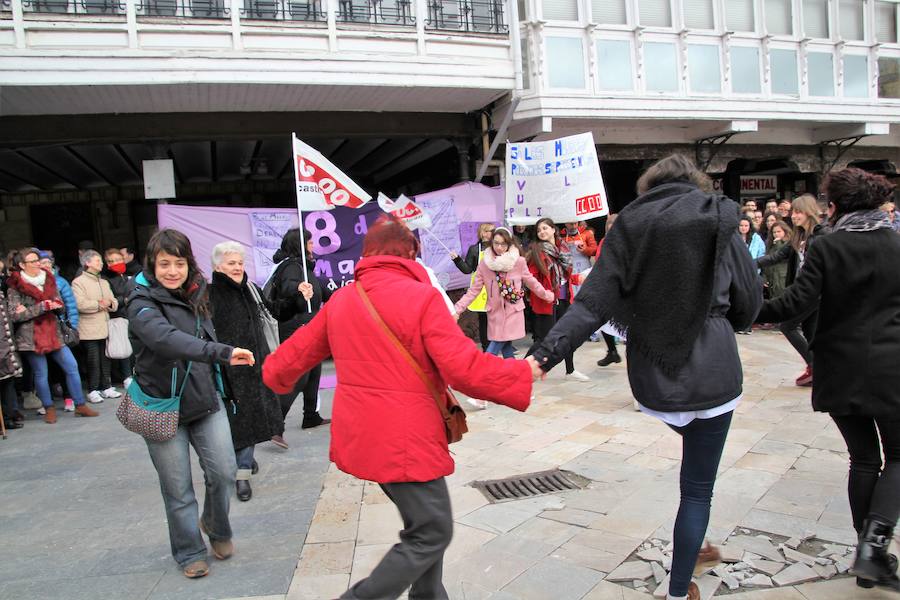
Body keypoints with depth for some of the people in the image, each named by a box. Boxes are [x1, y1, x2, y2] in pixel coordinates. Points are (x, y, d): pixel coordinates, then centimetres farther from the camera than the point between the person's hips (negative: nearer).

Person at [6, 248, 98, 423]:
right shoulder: (16, 287, -4)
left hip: (53, 333, 4)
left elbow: (60, 306, 9)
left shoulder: (49, 280, 9)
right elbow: (15, 315, -12)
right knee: (41, 374, 2)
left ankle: (80, 405, 9)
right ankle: (49, 409, 18)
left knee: (72, 366, 0)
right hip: (31, 337, -4)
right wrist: (42, 307, -18)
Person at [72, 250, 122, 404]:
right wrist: (99, 305, -9)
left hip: (105, 328, 6)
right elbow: (80, 304, -18)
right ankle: (93, 391, 6)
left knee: (105, 359, 10)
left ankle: (106, 387, 19)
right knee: (93, 361, -3)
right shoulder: (78, 282, -4)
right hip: (89, 330, -6)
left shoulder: (104, 282, 20)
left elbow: (114, 302, 15)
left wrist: (109, 303, -7)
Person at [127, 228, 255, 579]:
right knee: (178, 489, 5)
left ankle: (216, 527, 29)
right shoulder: (142, 303, -16)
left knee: (224, 472, 0)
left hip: (205, 399, 5)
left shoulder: (195, 295, 4)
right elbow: (166, 339, -37)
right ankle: (189, 553, 26)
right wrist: (222, 353, -48)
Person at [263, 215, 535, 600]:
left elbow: (298, 351, 17)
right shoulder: (421, 297, -15)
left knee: (425, 523, 22)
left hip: (362, 436, 8)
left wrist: (274, 373, 38)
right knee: (432, 535, 7)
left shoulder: (339, 301, 5)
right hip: (405, 440, -8)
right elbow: (466, 369, -21)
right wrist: (525, 375, -9)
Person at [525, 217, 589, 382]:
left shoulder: (563, 248, 9)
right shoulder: (537, 251, -10)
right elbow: (531, 277, -14)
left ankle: (570, 370, 29)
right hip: (547, 301, -7)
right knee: (544, 339, -5)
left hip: (564, 300, 7)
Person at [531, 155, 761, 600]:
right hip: (711, 371, -3)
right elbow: (749, 301, 5)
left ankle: (691, 548, 41)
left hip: (651, 376, 3)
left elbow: (593, 304, -9)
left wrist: (544, 355, -10)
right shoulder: (720, 220, -2)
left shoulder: (628, 226, 0)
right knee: (697, 487, 10)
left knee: (697, 458, 30)